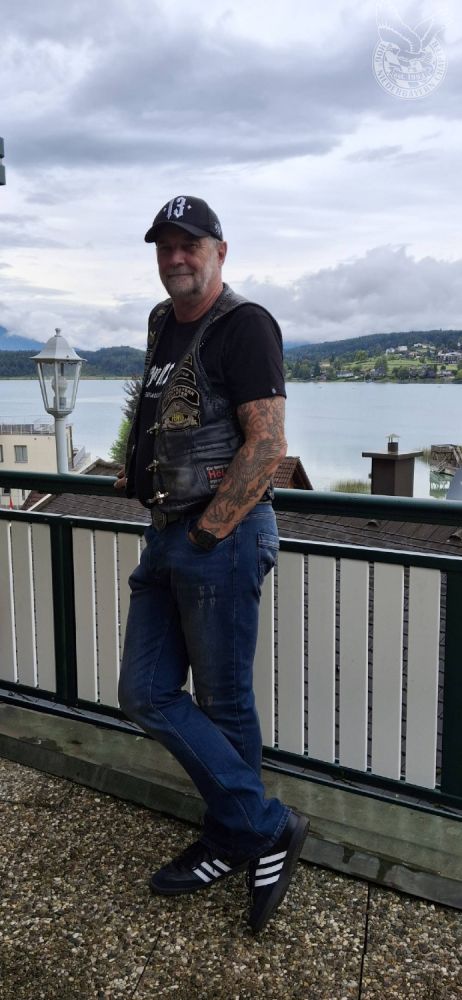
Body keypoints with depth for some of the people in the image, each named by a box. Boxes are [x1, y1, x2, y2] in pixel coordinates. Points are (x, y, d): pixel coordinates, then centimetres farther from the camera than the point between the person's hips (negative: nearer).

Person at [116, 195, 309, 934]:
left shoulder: (244, 326, -11)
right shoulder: (163, 323, 16)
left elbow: (267, 447, -19)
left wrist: (206, 535, -16)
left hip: (222, 540, -9)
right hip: (167, 537, 9)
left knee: (224, 704, 3)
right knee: (146, 694, 9)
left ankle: (239, 838, 25)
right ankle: (263, 830, 19)